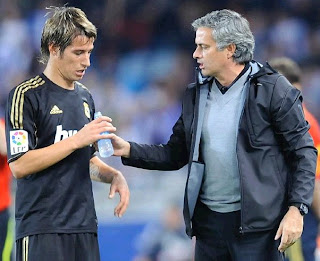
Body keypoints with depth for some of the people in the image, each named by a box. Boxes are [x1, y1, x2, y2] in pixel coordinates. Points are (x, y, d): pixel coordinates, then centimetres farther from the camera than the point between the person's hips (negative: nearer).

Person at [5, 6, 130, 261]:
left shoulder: (85, 97, 16)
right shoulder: (27, 95, -6)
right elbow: (19, 165, -15)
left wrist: (113, 175, 7)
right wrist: (77, 139, -15)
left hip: (84, 225, 6)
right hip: (42, 229, -6)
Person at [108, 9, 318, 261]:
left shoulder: (273, 89, -5)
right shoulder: (196, 94, 12)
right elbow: (175, 154, 14)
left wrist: (296, 209, -14)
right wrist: (129, 150, 0)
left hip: (256, 223, -5)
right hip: (208, 220, 6)